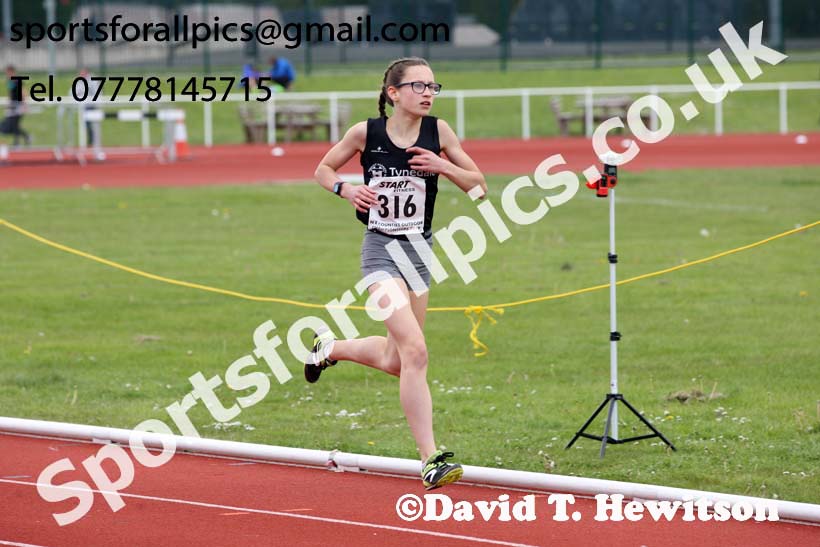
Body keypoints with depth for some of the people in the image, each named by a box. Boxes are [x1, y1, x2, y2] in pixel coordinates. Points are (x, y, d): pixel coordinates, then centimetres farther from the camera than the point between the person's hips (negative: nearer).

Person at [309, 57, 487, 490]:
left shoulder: (437, 131, -2)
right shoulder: (366, 133, -8)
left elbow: (479, 186, 3)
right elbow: (323, 170, 8)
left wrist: (442, 166, -15)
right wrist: (346, 189, -13)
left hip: (419, 250, 5)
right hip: (381, 249, -5)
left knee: (394, 361, 15)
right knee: (415, 351, -20)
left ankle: (330, 347, 46)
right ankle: (430, 459, -19)